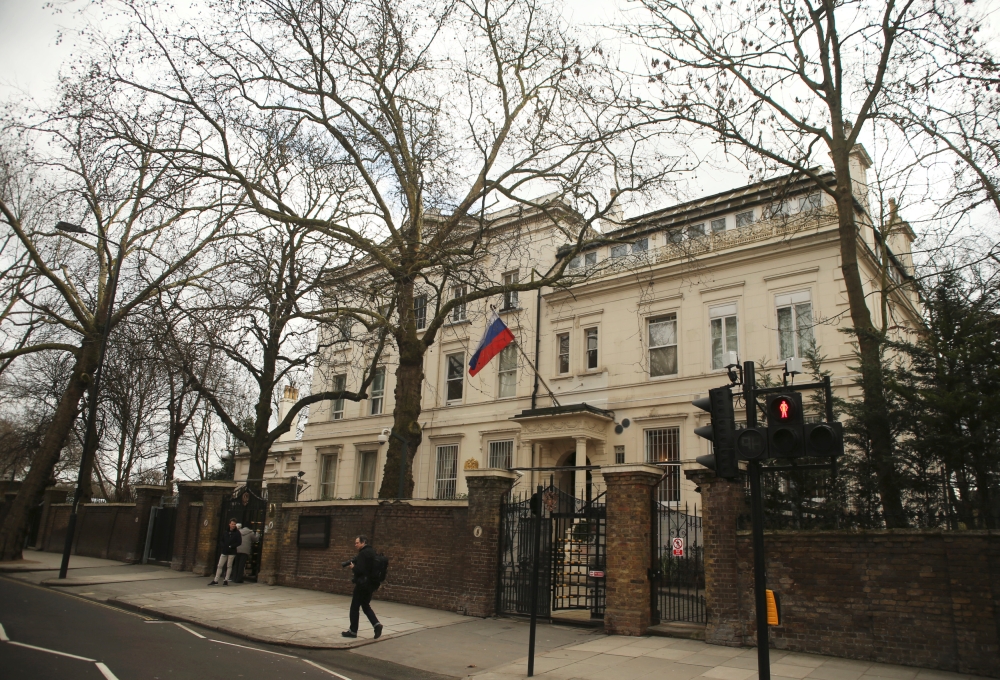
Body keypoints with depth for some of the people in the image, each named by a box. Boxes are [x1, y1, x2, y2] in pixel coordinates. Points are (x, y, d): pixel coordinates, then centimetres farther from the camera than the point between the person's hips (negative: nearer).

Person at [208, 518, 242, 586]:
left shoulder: (237, 533, -3)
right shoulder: (225, 532, 9)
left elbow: (239, 542, -7)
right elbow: (220, 540, 13)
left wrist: (231, 546, -14)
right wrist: (223, 545, -6)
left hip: (232, 552, -4)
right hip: (224, 551, 4)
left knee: (229, 566, 2)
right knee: (220, 566, 3)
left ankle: (226, 580, 9)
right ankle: (215, 580, 7)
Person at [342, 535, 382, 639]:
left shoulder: (363, 553, -16)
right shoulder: (372, 552, 13)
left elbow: (360, 569, -26)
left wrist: (353, 568, -6)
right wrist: (355, 567, 9)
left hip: (363, 584, -9)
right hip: (371, 584, 9)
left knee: (354, 607, 4)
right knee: (366, 606, 17)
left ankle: (353, 631, 11)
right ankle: (376, 624, 1)